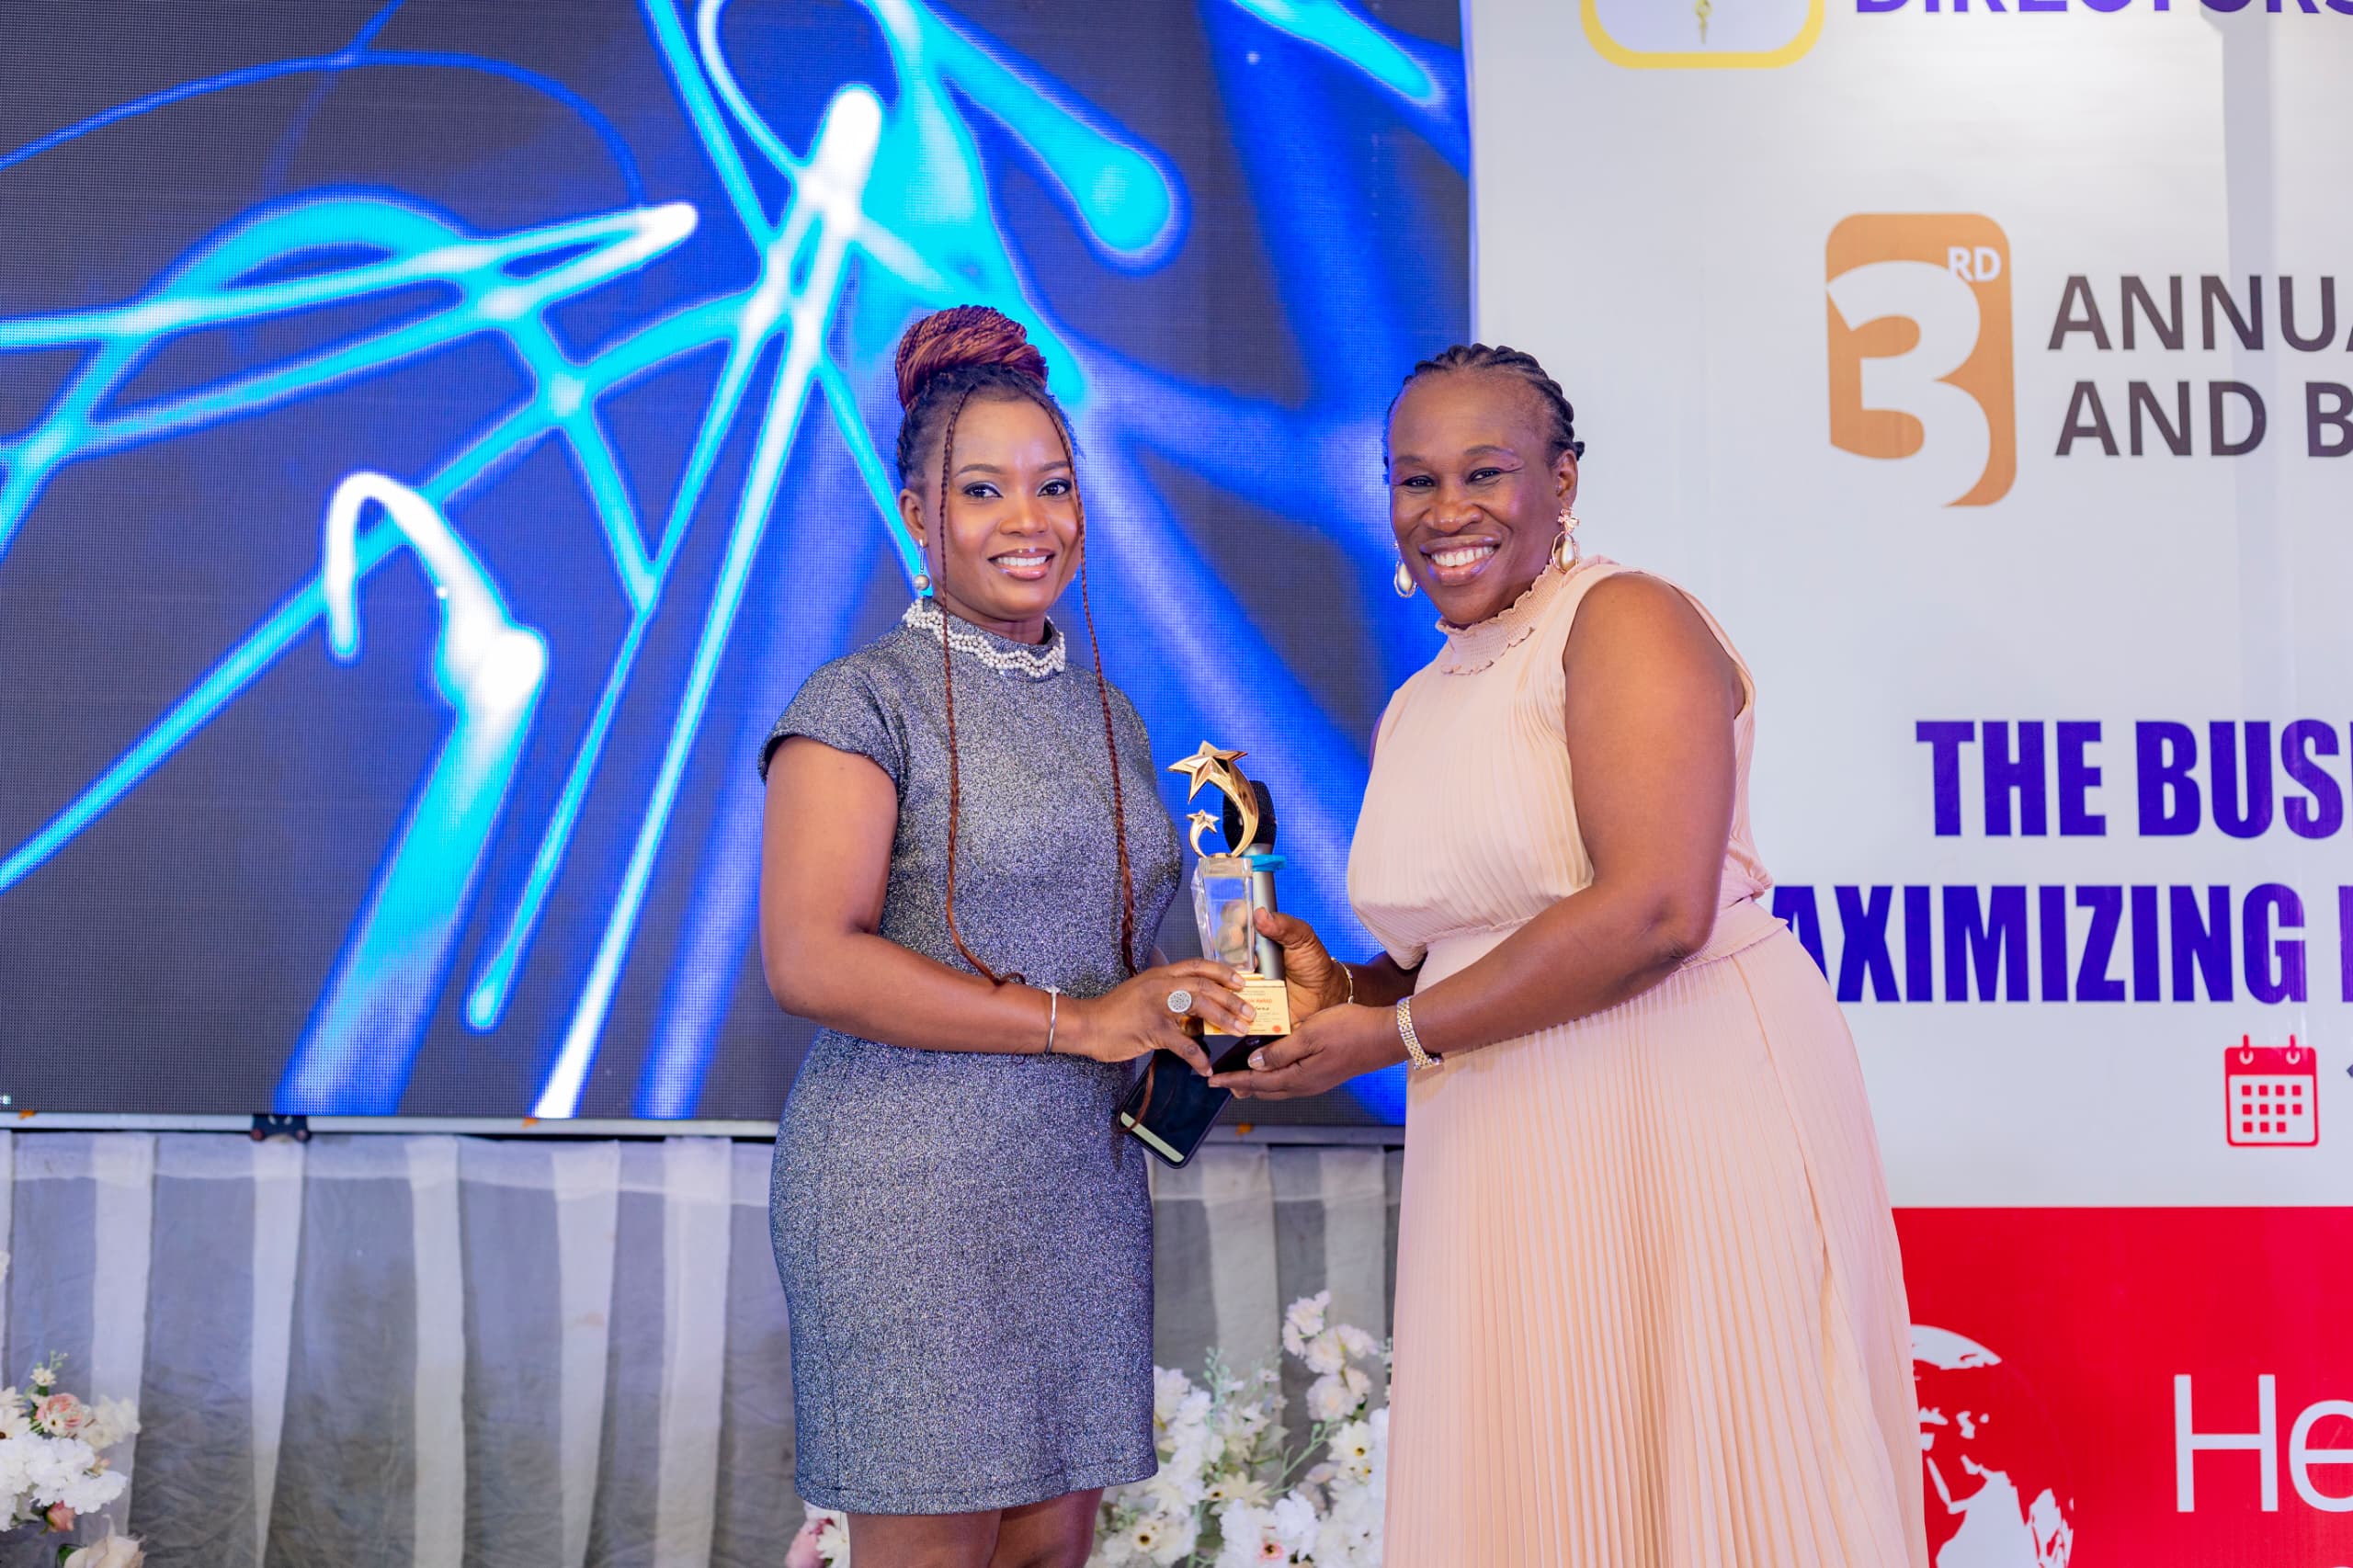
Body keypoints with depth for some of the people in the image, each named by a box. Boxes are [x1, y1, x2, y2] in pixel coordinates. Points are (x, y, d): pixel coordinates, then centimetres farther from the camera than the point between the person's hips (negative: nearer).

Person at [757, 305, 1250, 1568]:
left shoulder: (1108, 719, 17)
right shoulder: (867, 702, -5)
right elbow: (808, 959, -16)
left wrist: (1207, 1013, 2)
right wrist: (1073, 1021, -17)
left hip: (1087, 1189, 7)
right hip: (913, 1189, -6)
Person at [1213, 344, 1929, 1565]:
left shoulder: (1624, 622, -7)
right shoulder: (1414, 711, 17)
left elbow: (1656, 911, -20)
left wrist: (1392, 1036, -13)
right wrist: (1343, 990, 3)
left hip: (1690, 1110, -7)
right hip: (1505, 1175, 7)